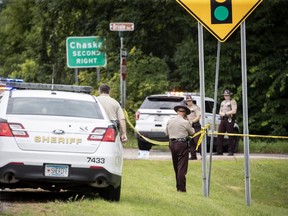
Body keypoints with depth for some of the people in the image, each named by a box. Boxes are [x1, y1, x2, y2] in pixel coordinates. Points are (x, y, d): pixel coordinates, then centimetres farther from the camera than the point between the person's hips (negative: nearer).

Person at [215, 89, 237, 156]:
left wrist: (226, 113, -11)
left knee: (230, 136, -5)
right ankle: (219, 151, 3)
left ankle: (231, 151, -1)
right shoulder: (223, 102, 23)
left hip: (229, 120, -7)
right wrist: (221, 113, 0)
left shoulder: (232, 102, -1)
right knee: (219, 135, 0)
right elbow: (220, 111, 23)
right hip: (223, 119, 7)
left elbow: (234, 111, -11)